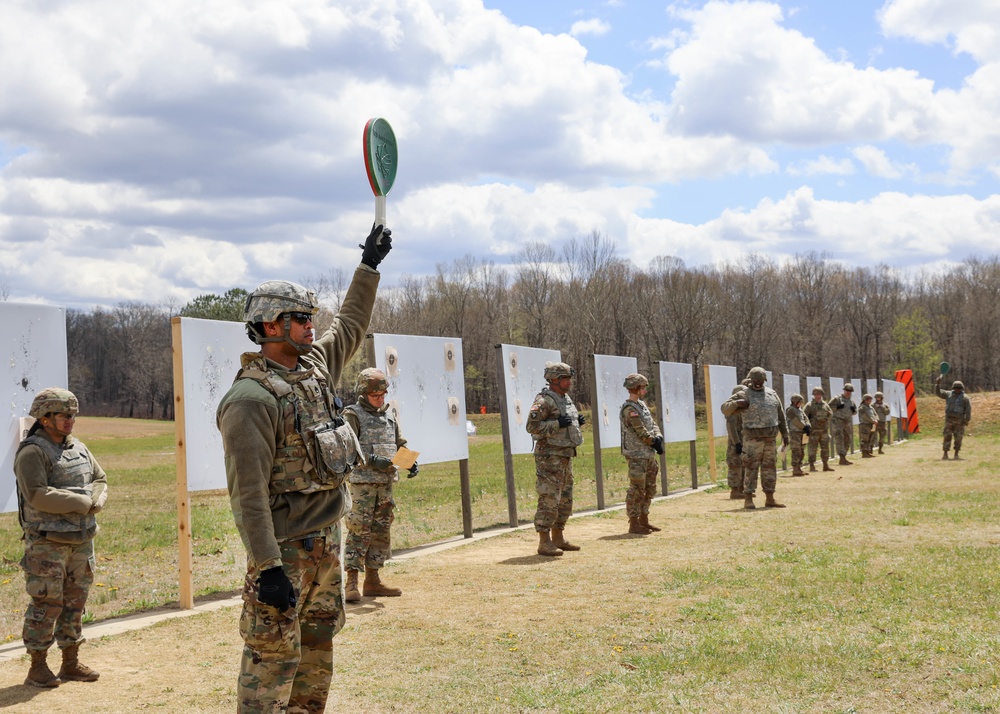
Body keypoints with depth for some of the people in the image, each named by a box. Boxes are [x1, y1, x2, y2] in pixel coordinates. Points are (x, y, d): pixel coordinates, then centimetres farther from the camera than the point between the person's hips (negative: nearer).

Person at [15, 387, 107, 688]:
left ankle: (71, 663, 20)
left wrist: (96, 501, -7)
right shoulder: (32, 453, -13)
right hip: (47, 542, -7)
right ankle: (37, 668, 6)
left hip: (81, 540, 7)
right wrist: (81, 502, -16)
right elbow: (39, 495, -23)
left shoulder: (79, 448, 12)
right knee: (46, 604, -4)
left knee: (75, 603, 11)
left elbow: (100, 480, 15)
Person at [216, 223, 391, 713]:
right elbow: (248, 492, -22)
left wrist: (369, 267, 28)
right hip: (286, 548, -9)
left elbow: (350, 326, 28)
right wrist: (267, 567, -25)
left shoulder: (314, 366, 8)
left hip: (327, 541, 9)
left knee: (317, 649, 17)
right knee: (273, 656, -6)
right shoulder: (251, 398, -18)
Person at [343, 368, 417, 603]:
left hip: (386, 481, 7)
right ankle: (351, 583, -9)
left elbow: (399, 444, 21)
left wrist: (411, 462, 3)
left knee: (381, 530, 9)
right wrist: (372, 460, -25)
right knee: (359, 530, -10)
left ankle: (373, 580, 17)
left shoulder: (389, 415, 16)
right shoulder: (353, 415, -5)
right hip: (362, 481, -7)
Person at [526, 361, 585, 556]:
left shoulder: (566, 399, 15)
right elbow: (532, 426, -21)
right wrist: (558, 423, -24)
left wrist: (577, 422, 6)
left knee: (565, 500, 14)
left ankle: (558, 538, 23)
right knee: (549, 500, -8)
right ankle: (544, 543, -5)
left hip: (565, 456, 10)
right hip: (550, 457, -10)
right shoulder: (544, 401, -14)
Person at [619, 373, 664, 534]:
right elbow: (642, 432, -19)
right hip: (637, 455, -10)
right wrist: (655, 442, -8)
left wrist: (658, 437, -6)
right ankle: (634, 524, 0)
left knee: (649, 489, 15)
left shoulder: (642, 405, 14)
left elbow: (652, 424, 13)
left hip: (649, 454, 10)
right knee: (637, 489, -6)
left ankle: (644, 520, 24)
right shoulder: (630, 409, -16)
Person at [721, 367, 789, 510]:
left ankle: (770, 499, 16)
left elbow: (781, 415, 18)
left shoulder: (772, 394, 12)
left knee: (769, 468, 9)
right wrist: (736, 403, -24)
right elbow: (725, 408, -6)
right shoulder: (744, 394, -3)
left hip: (770, 439, 5)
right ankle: (748, 499, -3)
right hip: (753, 438, -5)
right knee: (751, 468, -6)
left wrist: (785, 434, 15)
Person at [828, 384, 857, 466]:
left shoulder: (852, 401, 14)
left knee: (847, 441, 10)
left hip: (847, 422, 8)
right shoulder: (837, 399, -5)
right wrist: (837, 407, -22)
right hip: (837, 421, -8)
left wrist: (854, 410, -1)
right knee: (839, 439, -15)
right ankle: (842, 459, -22)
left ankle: (843, 459, 19)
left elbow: (855, 412, 22)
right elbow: (828, 407, -8)